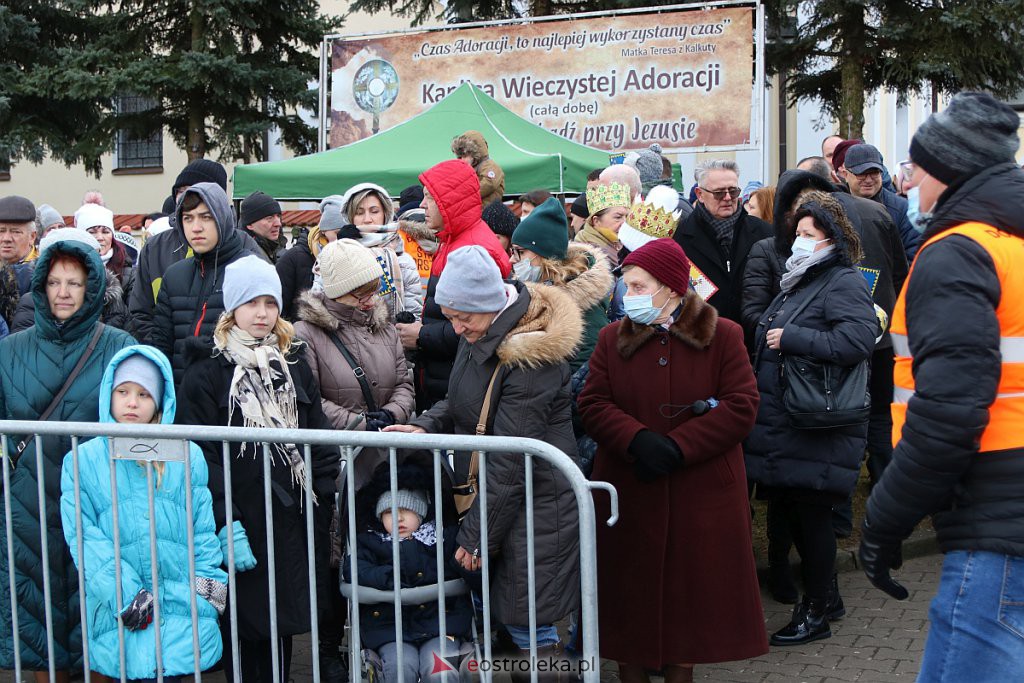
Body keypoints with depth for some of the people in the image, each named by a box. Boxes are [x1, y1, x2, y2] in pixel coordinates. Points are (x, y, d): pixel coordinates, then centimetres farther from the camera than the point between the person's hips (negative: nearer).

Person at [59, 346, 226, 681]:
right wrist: (125, 594, -12)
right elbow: (83, 536, -2)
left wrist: (208, 595, 1)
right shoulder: (83, 460, 6)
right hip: (119, 615, 0)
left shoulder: (188, 456, 10)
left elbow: (203, 531, 10)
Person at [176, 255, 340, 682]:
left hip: (291, 523, 4)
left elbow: (319, 443, 13)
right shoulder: (206, 373, -3)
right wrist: (224, 524, -16)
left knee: (281, 631, 11)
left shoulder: (294, 366, 13)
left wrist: (322, 501, 4)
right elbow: (200, 458, -9)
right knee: (245, 634, 2)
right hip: (240, 524, -4)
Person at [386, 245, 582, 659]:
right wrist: (424, 427, -1)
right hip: (488, 491, 9)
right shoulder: (482, 335, 4)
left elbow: (510, 459, -23)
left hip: (533, 503, -9)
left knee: (528, 625, -3)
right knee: (492, 607, 13)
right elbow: (463, 403, 19)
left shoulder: (529, 355, -24)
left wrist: (477, 536, -18)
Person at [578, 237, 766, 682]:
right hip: (629, 494, 2)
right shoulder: (613, 338, 5)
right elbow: (592, 404, -3)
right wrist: (638, 439, -21)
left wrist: (677, 446, -17)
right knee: (630, 588, 8)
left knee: (691, 587, 8)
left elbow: (741, 407, -9)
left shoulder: (723, 336, -2)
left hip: (701, 495, -1)